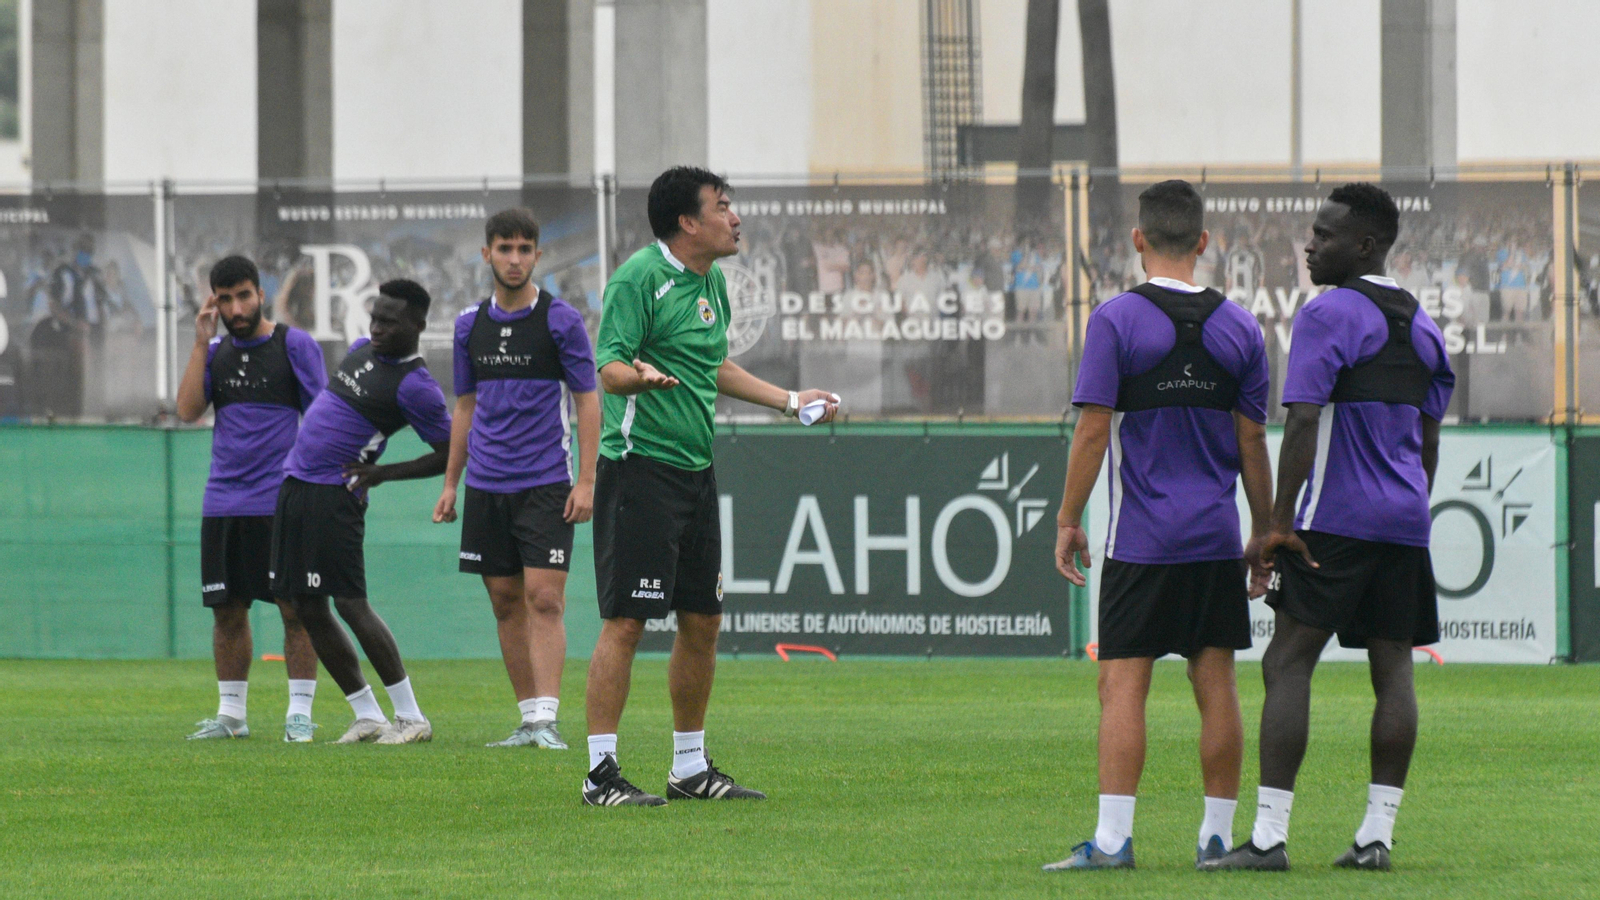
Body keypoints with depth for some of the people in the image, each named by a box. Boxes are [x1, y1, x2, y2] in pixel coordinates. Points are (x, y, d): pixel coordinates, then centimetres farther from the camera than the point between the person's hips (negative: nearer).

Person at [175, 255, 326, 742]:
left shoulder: (295, 345, 0)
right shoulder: (216, 351, 13)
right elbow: (188, 410, 0)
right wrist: (200, 343, -2)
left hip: (283, 503, -4)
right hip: (223, 502, 4)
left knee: (295, 608, -5)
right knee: (227, 610, 6)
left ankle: (299, 714, -1)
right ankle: (230, 713, 15)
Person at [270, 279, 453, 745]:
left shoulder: (415, 386, -14)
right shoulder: (363, 350, 11)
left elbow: (449, 454, -11)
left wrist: (382, 473, -13)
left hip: (333, 496, -9)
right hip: (295, 484, 9)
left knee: (350, 603, -12)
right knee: (309, 609, 7)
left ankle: (411, 717, -6)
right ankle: (368, 716, 13)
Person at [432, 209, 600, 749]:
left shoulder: (560, 320, -3)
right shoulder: (471, 326, 9)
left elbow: (587, 400, -3)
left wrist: (587, 480, -10)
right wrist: (451, 482, 15)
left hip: (546, 483, -5)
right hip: (486, 485, 5)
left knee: (544, 598, -12)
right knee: (506, 602, 5)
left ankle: (547, 719, -15)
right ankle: (528, 719, 11)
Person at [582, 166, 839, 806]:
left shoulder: (712, 282, 15)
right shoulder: (639, 278, -12)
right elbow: (610, 366, -18)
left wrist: (792, 401, 30)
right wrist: (642, 374, -40)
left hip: (695, 469, 9)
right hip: (639, 467, -9)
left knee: (703, 621, 11)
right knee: (625, 622, -10)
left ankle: (690, 767, 21)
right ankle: (601, 773, -8)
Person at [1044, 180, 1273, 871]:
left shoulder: (1116, 320, -6)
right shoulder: (1238, 326, 5)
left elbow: (1093, 429, -9)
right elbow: (1253, 439, 7)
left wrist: (1068, 519, -2)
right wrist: (1263, 533, 15)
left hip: (1142, 538, -4)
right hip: (1217, 537, 4)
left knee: (1122, 685, -4)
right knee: (1216, 685, 6)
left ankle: (1112, 839, -12)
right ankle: (1218, 836, 9)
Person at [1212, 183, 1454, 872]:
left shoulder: (1328, 314, -9)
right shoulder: (1420, 324, 15)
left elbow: (1303, 425, -16)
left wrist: (1280, 521, -16)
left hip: (1335, 522, -7)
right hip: (1406, 522, 7)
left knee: (1287, 663, -6)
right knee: (1393, 668, 6)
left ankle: (1269, 835, -13)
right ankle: (1377, 834, 4)